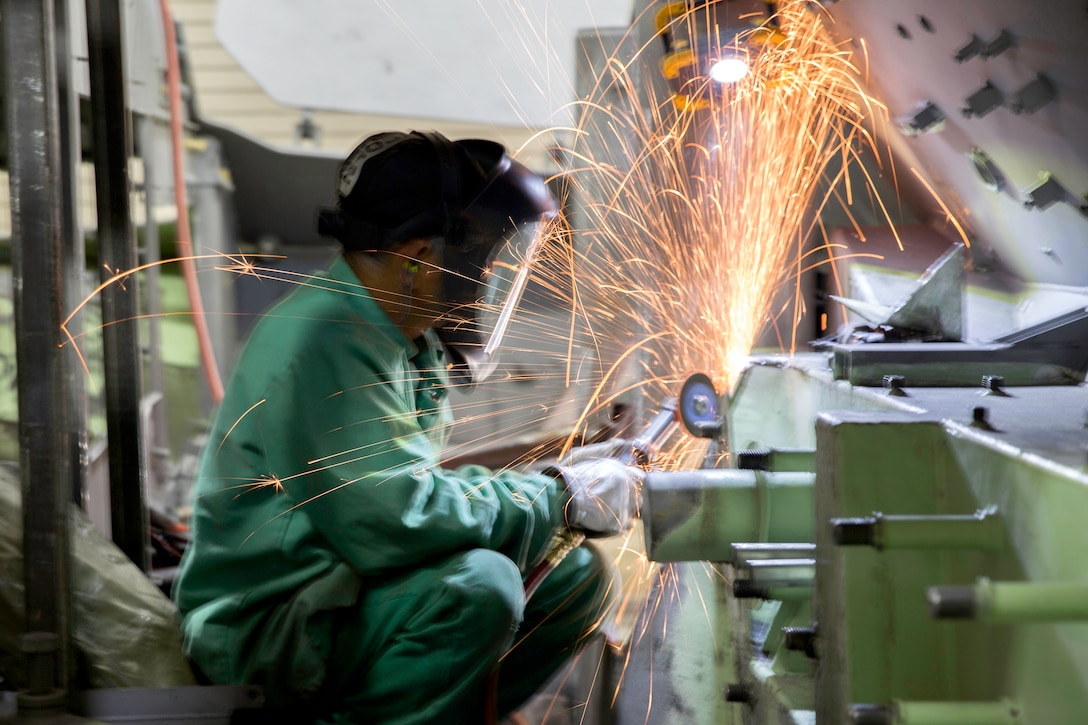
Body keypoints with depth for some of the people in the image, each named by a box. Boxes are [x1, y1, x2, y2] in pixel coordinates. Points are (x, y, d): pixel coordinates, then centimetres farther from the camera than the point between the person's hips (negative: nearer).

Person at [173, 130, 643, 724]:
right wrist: (558, 498, -18)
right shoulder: (323, 342, -23)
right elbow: (397, 522, -29)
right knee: (478, 586, -32)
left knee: (577, 579, 2)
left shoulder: (412, 340, 9)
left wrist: (557, 485, 0)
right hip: (262, 623, -10)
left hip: (348, 582, 10)